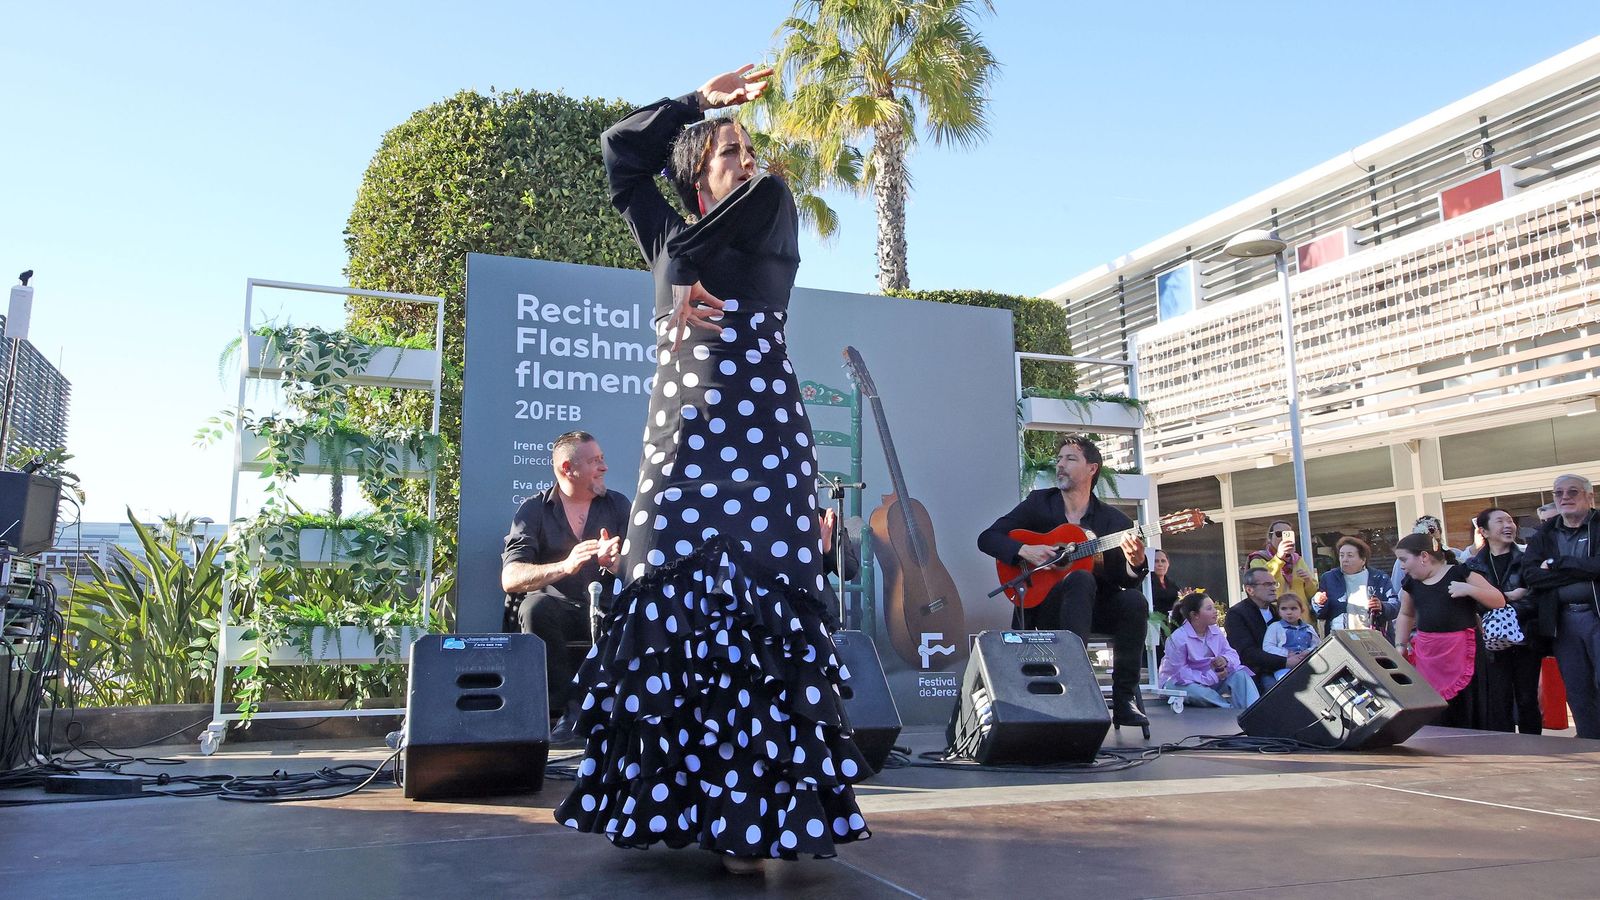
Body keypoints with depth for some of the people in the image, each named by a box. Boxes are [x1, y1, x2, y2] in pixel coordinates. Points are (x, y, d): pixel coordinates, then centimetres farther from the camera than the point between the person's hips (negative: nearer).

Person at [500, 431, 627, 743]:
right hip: (559, 611, -1)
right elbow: (510, 579, -13)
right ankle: (566, 708, -20)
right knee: (536, 607, -33)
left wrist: (615, 563, -27)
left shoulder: (617, 505, 8)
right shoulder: (533, 509, 0)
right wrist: (565, 566, -31)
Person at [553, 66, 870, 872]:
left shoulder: (771, 225, 12)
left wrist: (693, 285, 10)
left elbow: (691, 250, -7)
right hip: (680, 446, 4)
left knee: (749, 623, -10)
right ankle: (677, 802, 7)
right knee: (669, 618, -2)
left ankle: (751, 816, -7)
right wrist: (703, 98, 27)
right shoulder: (673, 241, 21)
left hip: (758, 445, -4)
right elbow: (619, 149, 27)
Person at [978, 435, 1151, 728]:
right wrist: (1024, 550, -18)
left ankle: (1124, 698, -17)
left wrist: (1135, 563, -25)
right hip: (1043, 605, -2)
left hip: (1094, 606, 2)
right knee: (1081, 578, -32)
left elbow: (1125, 580, -2)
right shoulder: (1038, 503, 4)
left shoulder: (1113, 520, 4)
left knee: (1134, 601, -27)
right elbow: (987, 538, 0)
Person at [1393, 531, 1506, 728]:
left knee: (1463, 714, -6)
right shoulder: (1410, 582, 11)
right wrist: (1400, 645, 17)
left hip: (1461, 653, -4)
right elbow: (1405, 614, 27)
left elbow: (1499, 601, -1)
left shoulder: (1460, 572, -3)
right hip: (1426, 655, 4)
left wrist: (1469, 589, -16)